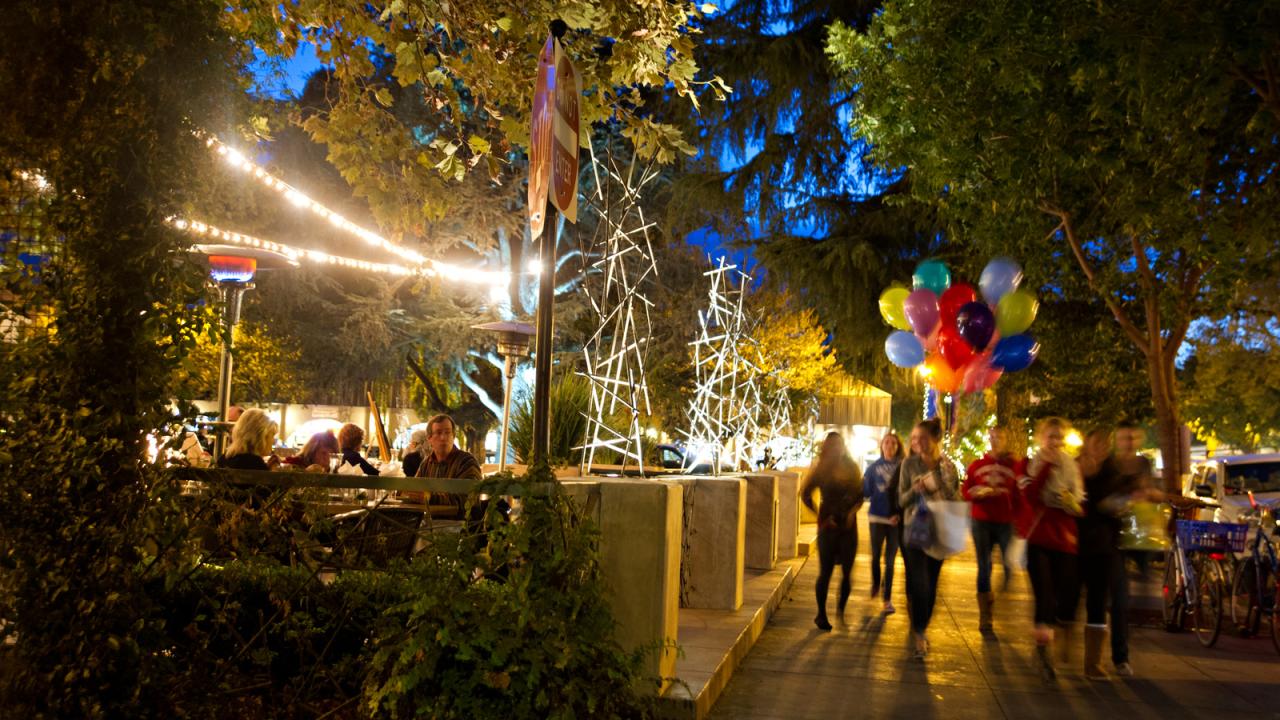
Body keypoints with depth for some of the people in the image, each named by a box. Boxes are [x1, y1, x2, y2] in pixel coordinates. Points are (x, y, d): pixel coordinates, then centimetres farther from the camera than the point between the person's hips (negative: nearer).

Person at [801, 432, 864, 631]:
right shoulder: (821, 469, -3)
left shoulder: (851, 468, 5)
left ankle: (841, 609, 24)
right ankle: (821, 615, 13)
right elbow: (805, 495, 0)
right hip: (829, 525, -2)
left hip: (848, 524, 3)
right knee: (825, 571, 0)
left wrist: (852, 511, -7)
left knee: (847, 571, 3)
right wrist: (821, 517, -5)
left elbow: (860, 494, 11)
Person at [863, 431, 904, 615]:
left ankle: (888, 598, 9)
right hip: (876, 517, 1)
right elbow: (866, 491, 1)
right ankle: (875, 584, 37)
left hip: (895, 519, -1)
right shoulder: (874, 467, 4)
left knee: (890, 560, 2)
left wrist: (900, 514, -16)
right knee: (875, 556, 9)